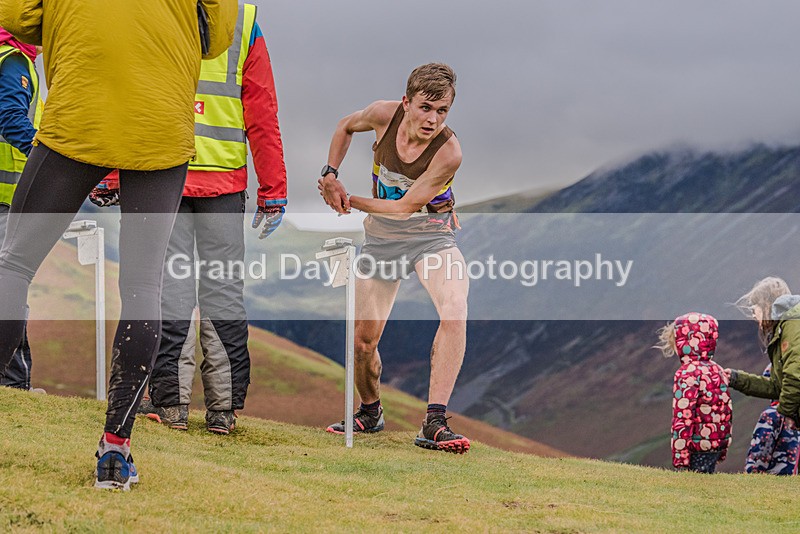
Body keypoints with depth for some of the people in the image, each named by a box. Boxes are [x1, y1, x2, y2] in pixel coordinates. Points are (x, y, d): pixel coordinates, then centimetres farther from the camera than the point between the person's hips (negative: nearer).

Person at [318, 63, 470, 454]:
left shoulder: (448, 152, -25)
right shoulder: (385, 115, -13)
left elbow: (407, 206, -20)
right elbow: (346, 127, 11)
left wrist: (348, 200, -12)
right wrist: (331, 175, -1)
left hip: (431, 234, -3)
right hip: (381, 235, 4)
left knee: (454, 311, -32)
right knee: (363, 340, 2)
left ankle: (434, 423, -34)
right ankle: (370, 411, 34)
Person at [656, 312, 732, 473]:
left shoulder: (688, 373, -15)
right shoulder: (717, 370, 11)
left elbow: (683, 416, -19)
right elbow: (727, 410, 15)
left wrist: (680, 455, -18)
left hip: (699, 447, -8)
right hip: (719, 443, 8)